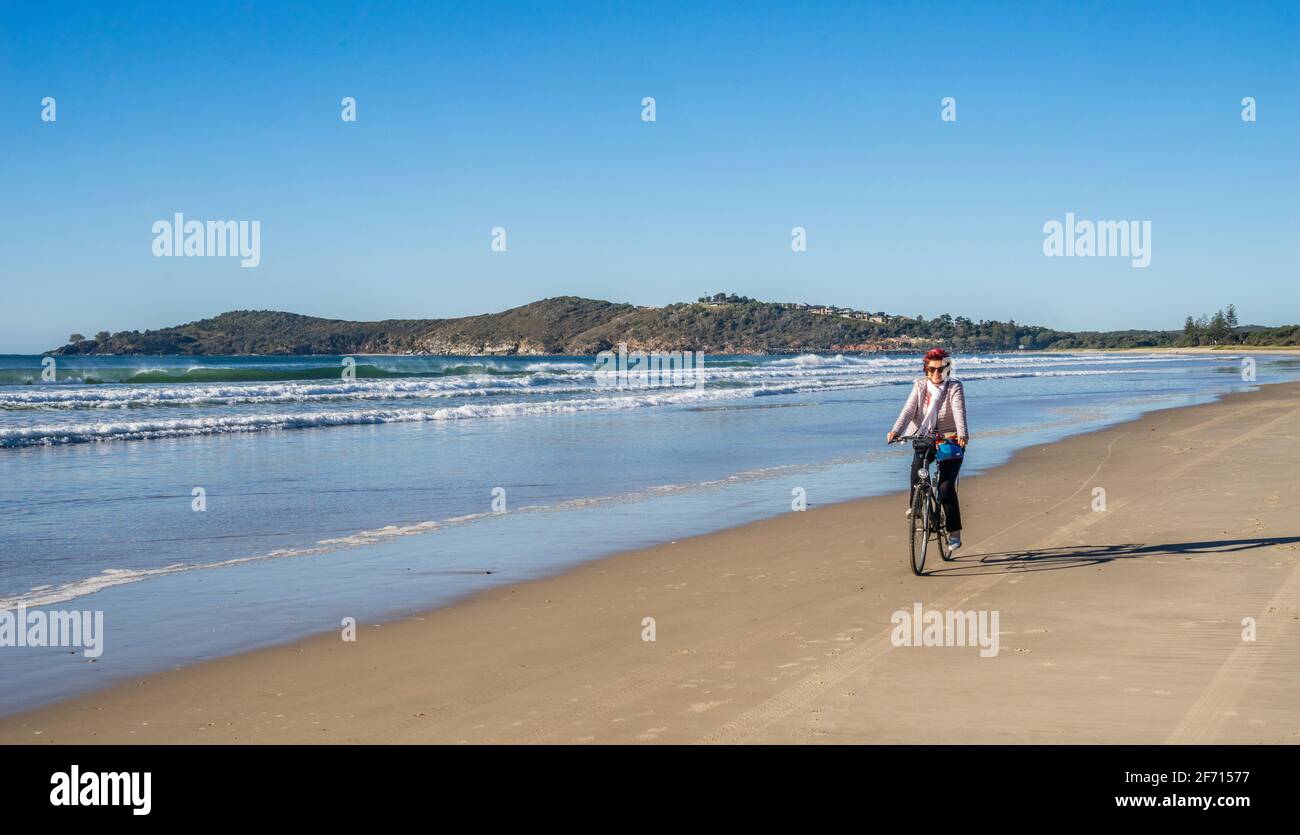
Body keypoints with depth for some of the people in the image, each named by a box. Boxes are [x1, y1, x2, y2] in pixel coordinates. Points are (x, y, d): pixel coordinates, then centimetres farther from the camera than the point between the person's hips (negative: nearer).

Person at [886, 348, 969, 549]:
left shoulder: (954, 387, -7)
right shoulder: (920, 385, 2)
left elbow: (959, 411, -22)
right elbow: (908, 409, -10)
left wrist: (962, 434, -41)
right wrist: (896, 430, -28)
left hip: (950, 441, -3)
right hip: (926, 439, 3)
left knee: (946, 488, -12)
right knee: (917, 465, -28)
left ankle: (954, 532, 0)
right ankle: (915, 503, -2)